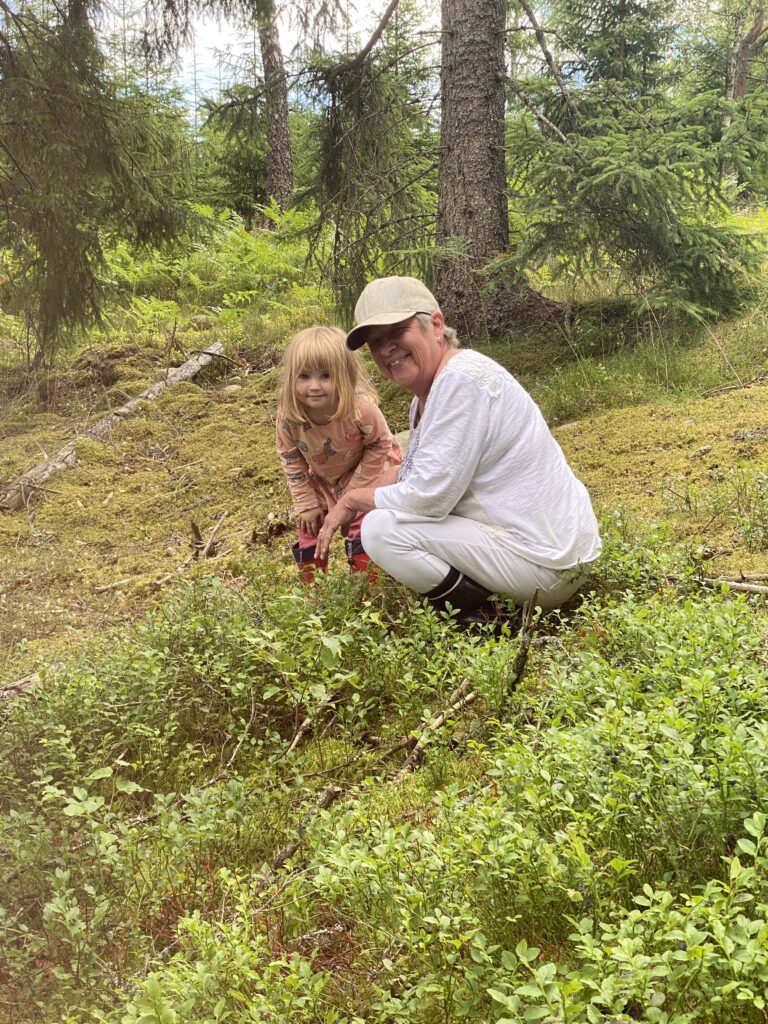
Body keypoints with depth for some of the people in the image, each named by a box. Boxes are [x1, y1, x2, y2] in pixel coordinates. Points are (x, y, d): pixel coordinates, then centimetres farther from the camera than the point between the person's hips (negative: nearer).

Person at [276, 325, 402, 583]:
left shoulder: (362, 409, -37)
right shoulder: (288, 416, -28)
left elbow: (378, 446, -20)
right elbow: (291, 459, -11)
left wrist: (354, 490, -17)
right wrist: (306, 502, -9)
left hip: (364, 473, -3)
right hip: (322, 479, 4)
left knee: (363, 531, -10)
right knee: (309, 526, 6)